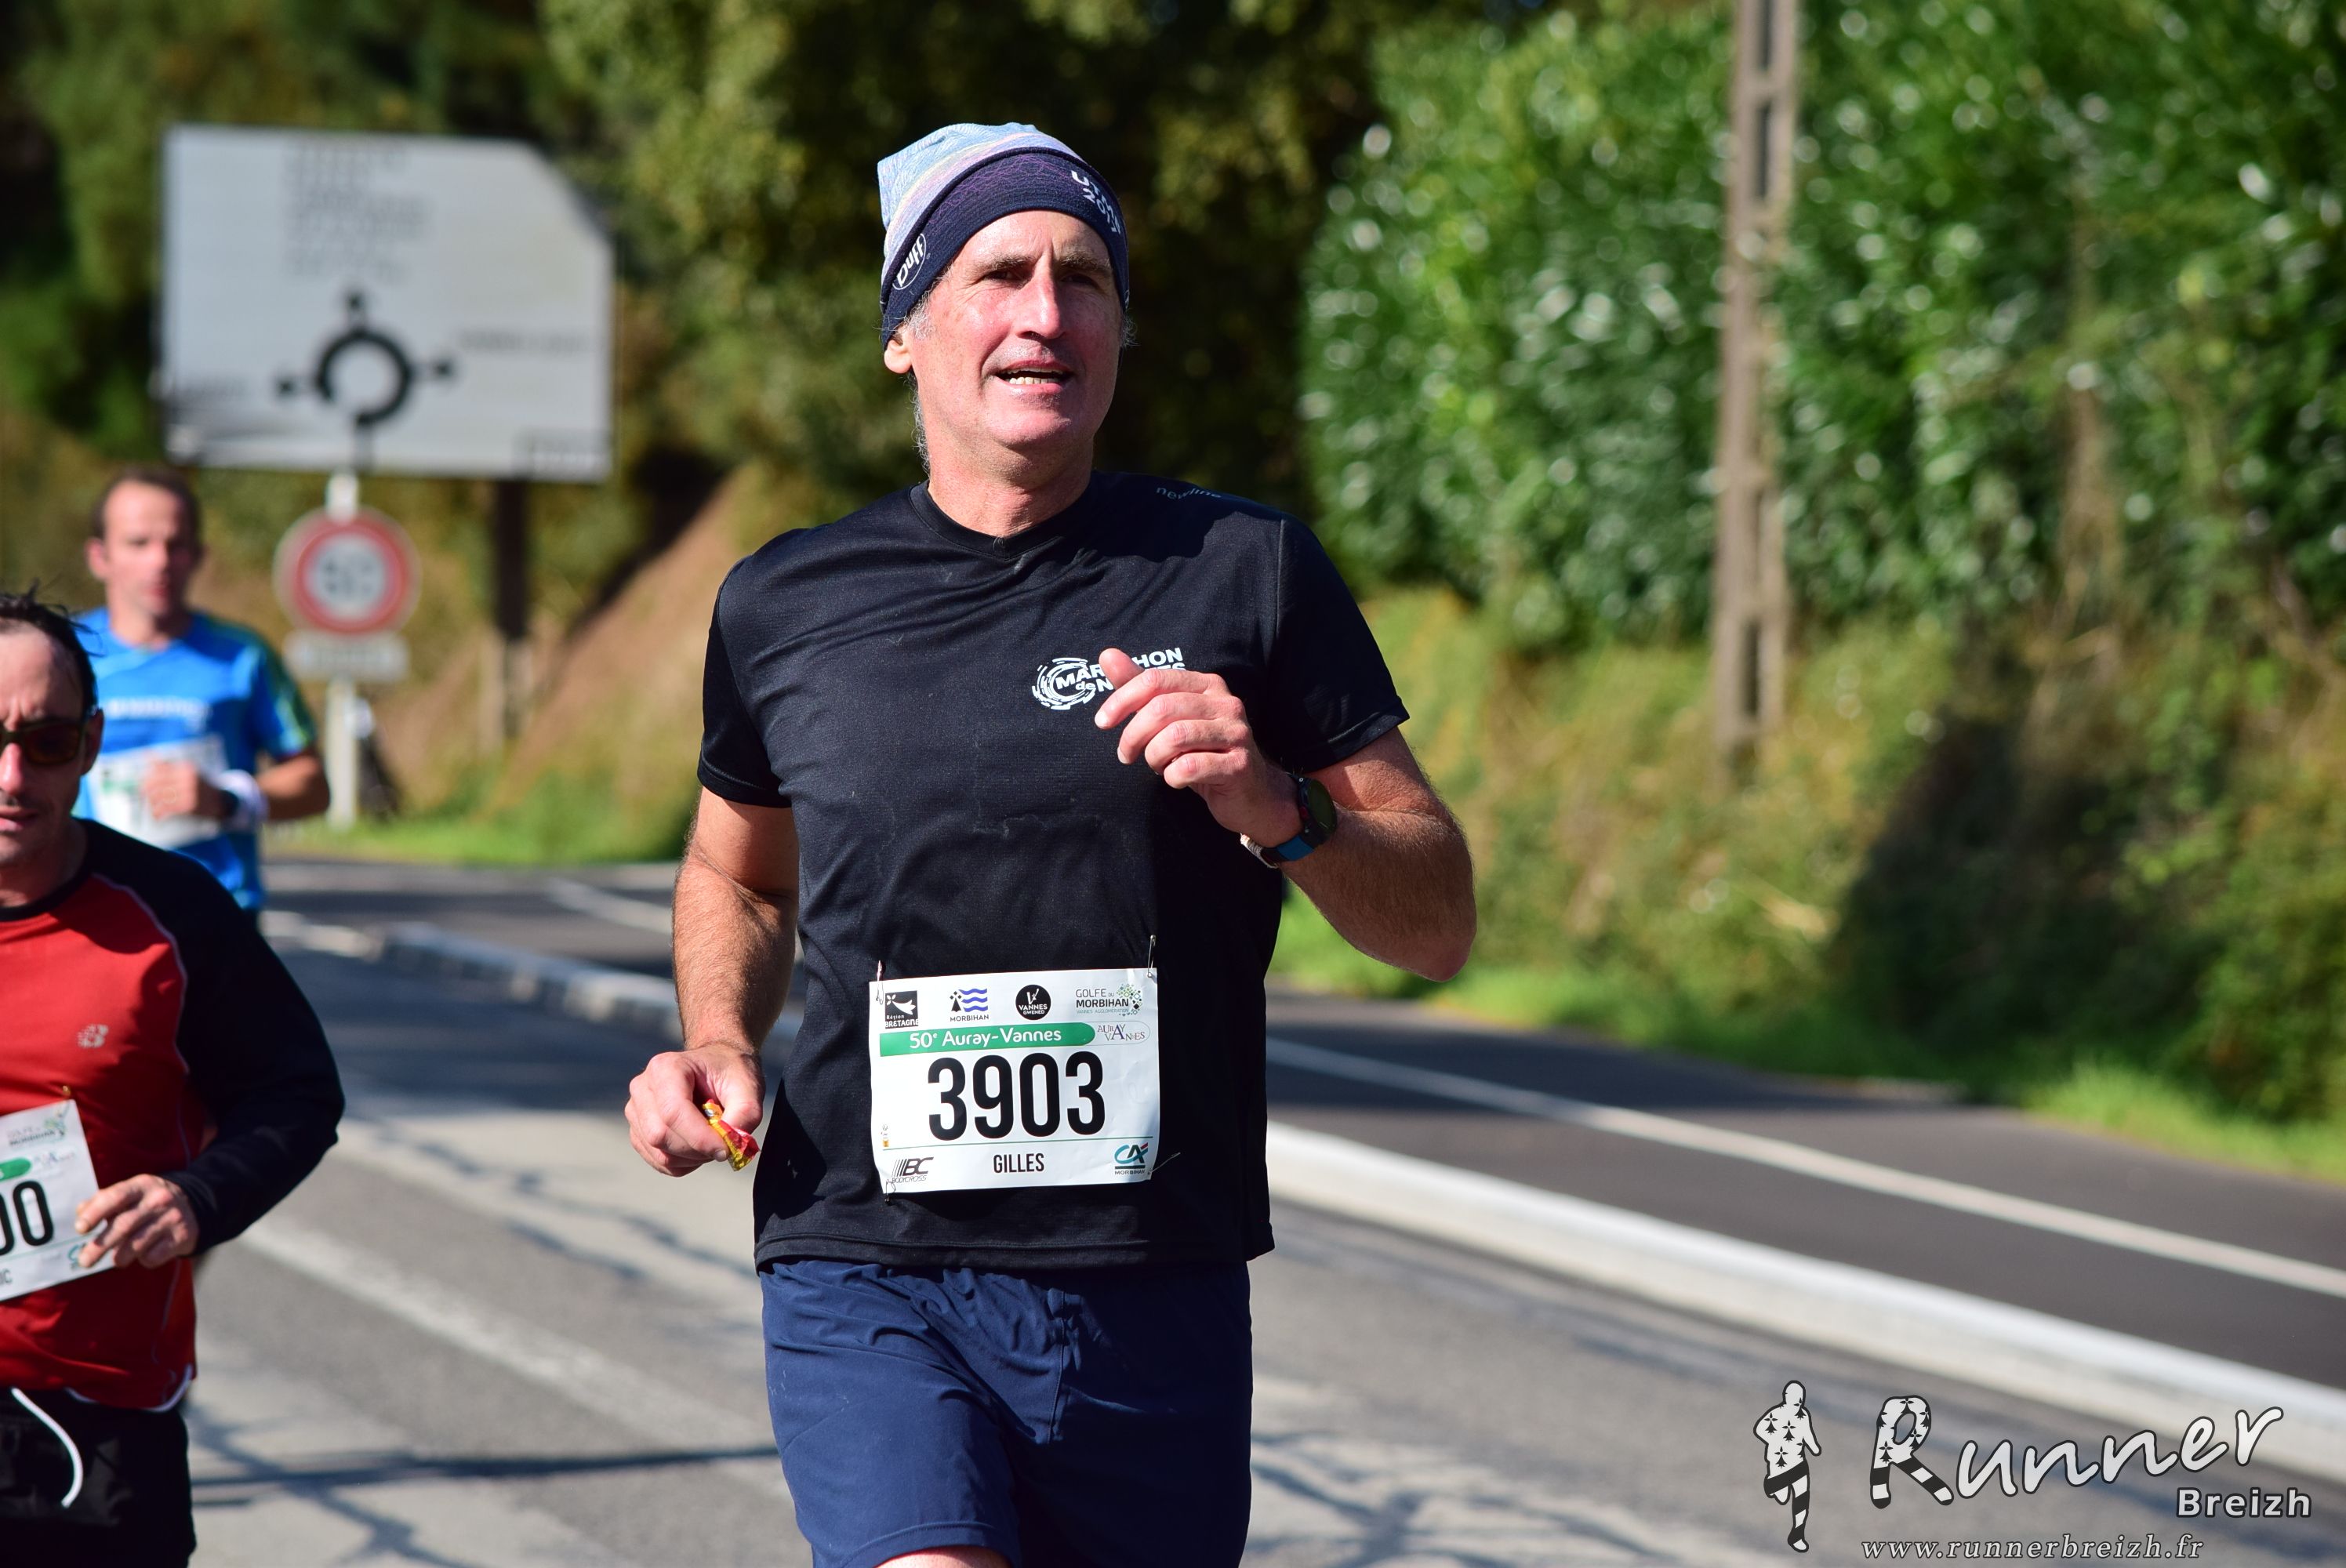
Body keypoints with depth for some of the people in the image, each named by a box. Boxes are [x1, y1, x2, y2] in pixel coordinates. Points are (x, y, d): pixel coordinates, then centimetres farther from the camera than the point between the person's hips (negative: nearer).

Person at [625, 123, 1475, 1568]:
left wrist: (1278, 810, -15)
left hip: (1154, 1298, 1)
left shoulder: (1245, 572, 3)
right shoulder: (786, 607, 7)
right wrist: (718, 1043, 7)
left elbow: (1438, 922, 4)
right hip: (868, 1284, -1)